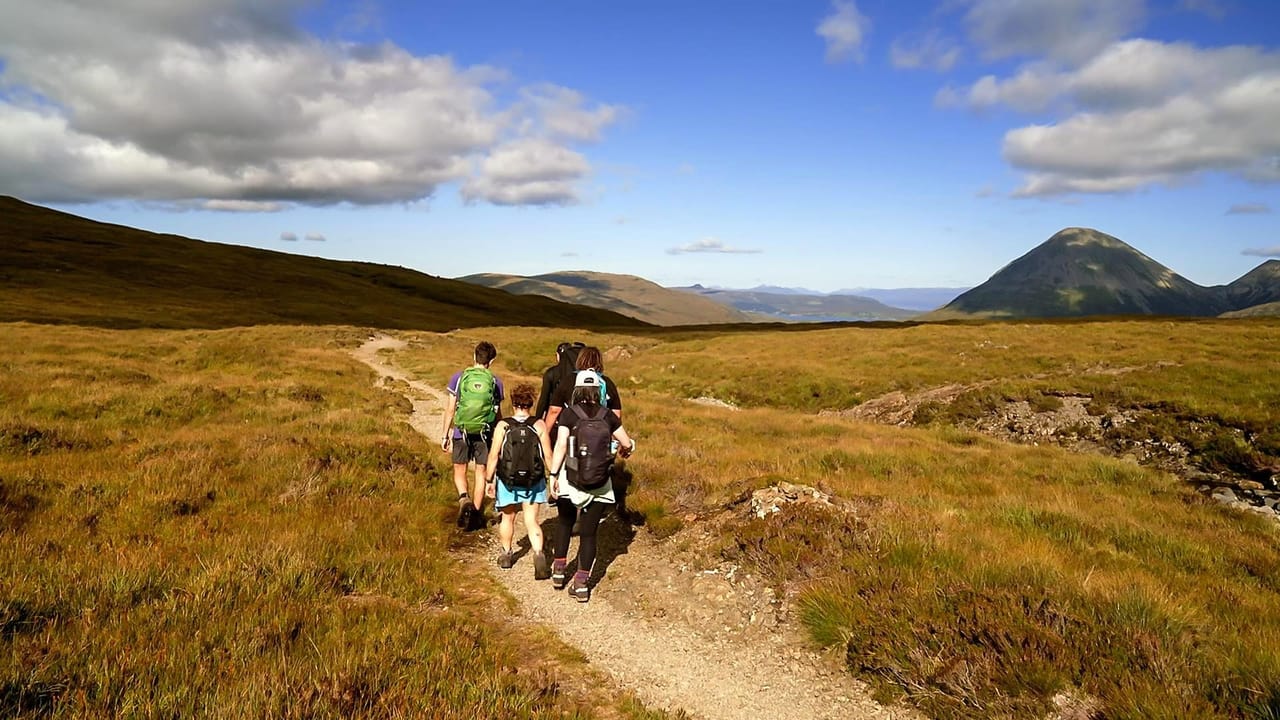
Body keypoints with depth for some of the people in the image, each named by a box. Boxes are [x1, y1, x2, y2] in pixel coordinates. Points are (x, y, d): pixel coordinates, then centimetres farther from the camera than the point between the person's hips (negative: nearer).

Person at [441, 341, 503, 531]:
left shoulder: (459, 377, -3)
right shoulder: (495, 382, -1)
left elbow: (450, 409, -1)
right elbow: (498, 414, 4)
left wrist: (445, 434, 7)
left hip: (461, 432, 0)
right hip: (485, 433, 0)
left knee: (459, 470, 14)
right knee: (481, 473, 10)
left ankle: (464, 498, -12)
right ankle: (476, 514, 13)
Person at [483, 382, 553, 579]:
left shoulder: (502, 426, -11)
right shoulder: (539, 425, -10)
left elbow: (493, 456, -10)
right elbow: (548, 455, -7)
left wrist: (489, 480, 2)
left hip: (507, 481, 0)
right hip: (534, 482, 0)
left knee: (508, 518, 21)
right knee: (531, 521, 7)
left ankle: (506, 555, 37)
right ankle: (539, 555, -14)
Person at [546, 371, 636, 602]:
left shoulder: (569, 414, -6)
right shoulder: (608, 416, 0)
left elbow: (560, 445, -15)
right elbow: (627, 444, 5)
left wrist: (553, 474, -11)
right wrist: (626, 450, 27)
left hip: (571, 480, -1)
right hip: (599, 484, 1)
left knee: (565, 522, 24)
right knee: (588, 533, 9)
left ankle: (559, 568, 27)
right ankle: (581, 582, 8)